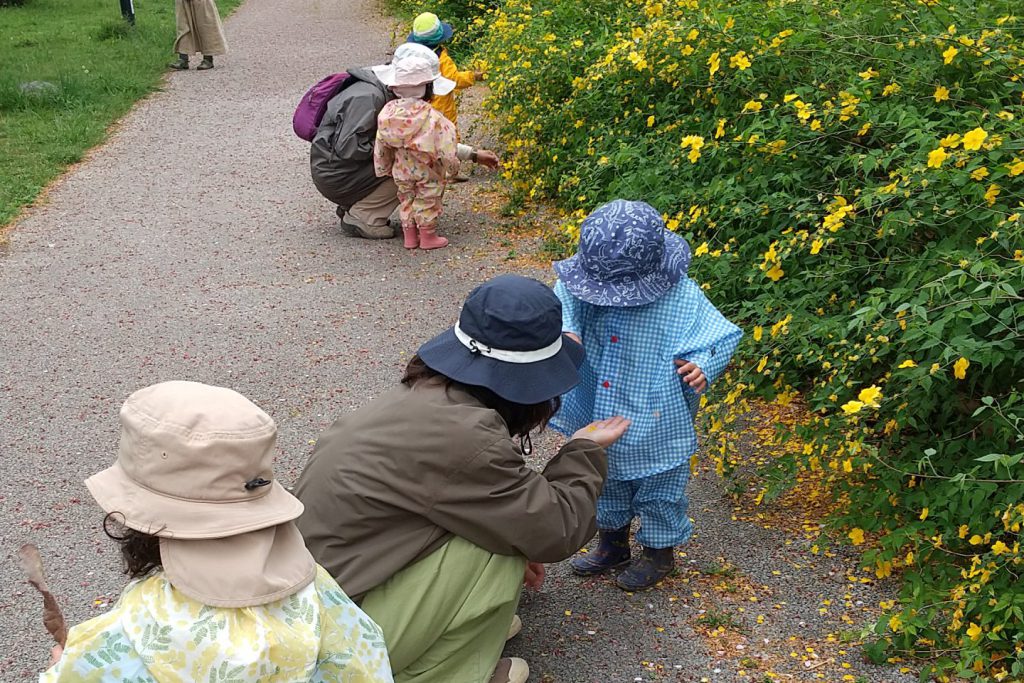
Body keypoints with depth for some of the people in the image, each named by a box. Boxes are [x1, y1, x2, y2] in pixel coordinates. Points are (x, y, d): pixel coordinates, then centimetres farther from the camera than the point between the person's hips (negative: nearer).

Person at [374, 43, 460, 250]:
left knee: (406, 199, 19)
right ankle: (428, 236, 20)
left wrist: (384, 167, 14)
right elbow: (444, 148, -19)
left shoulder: (388, 112, -8)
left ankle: (410, 236, 24)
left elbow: (382, 145, 1)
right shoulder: (431, 117, -24)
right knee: (427, 201, 11)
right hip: (427, 171, -4)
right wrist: (452, 168, -4)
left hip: (402, 169, 4)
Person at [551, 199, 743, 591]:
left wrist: (704, 366, -37)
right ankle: (612, 544, 50)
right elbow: (566, 296, -4)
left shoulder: (681, 298, -26)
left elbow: (723, 338, -18)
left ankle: (660, 552, 43)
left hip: (656, 429, -5)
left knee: (658, 491, 18)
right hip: (601, 420, 5)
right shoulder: (599, 281, -14)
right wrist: (567, 328, -24)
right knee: (607, 485, 26)